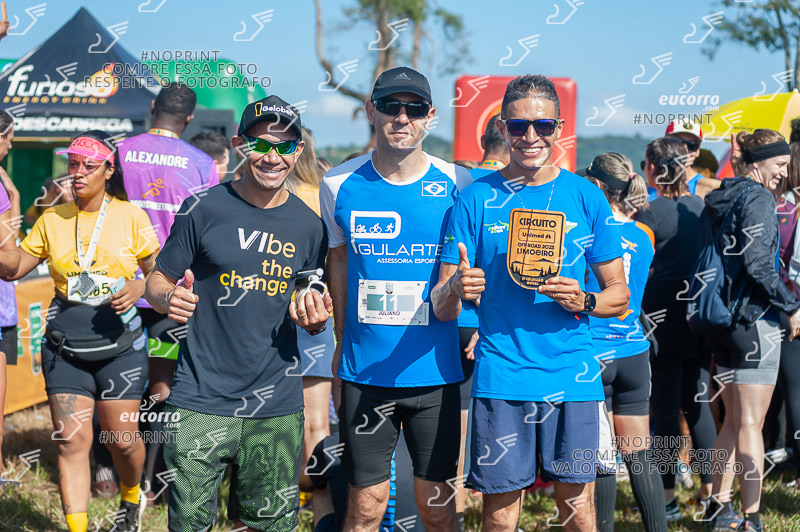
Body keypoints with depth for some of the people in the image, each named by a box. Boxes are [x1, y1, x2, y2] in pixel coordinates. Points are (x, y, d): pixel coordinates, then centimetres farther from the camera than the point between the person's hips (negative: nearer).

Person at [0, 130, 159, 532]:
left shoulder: (130, 216, -2)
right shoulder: (52, 219, 6)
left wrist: (139, 288, -15)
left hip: (119, 344, -2)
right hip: (64, 349, 2)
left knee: (122, 439, 3)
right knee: (71, 441, -4)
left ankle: (131, 499, 34)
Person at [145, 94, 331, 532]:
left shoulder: (308, 226, 6)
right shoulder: (203, 209, -3)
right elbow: (158, 279, 4)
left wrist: (314, 318, -6)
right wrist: (167, 298, -18)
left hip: (276, 407, 3)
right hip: (200, 402, -2)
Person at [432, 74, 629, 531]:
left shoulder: (587, 197, 5)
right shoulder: (476, 199, 2)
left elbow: (619, 295, 10)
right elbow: (441, 308, 1)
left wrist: (584, 302, -11)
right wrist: (455, 290, -22)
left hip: (573, 376, 1)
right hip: (500, 378, -1)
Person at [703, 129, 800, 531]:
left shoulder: (720, 199, 14)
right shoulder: (757, 197, -12)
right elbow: (758, 263, -20)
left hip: (726, 322, 9)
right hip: (756, 319, -9)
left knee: (733, 419, 17)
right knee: (751, 424, -6)